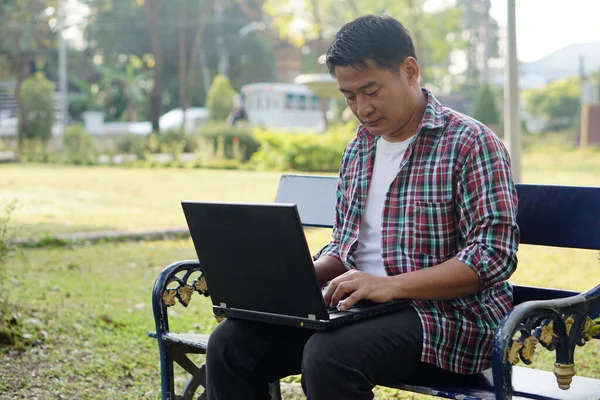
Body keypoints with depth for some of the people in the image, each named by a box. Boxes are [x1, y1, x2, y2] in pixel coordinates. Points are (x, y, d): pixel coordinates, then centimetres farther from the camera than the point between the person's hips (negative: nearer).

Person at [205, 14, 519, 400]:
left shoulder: (469, 144, -9)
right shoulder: (358, 150, 14)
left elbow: (495, 255, -17)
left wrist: (390, 285, -26)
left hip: (449, 316, -7)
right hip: (361, 307, 7)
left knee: (328, 356, -34)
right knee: (232, 343, -10)